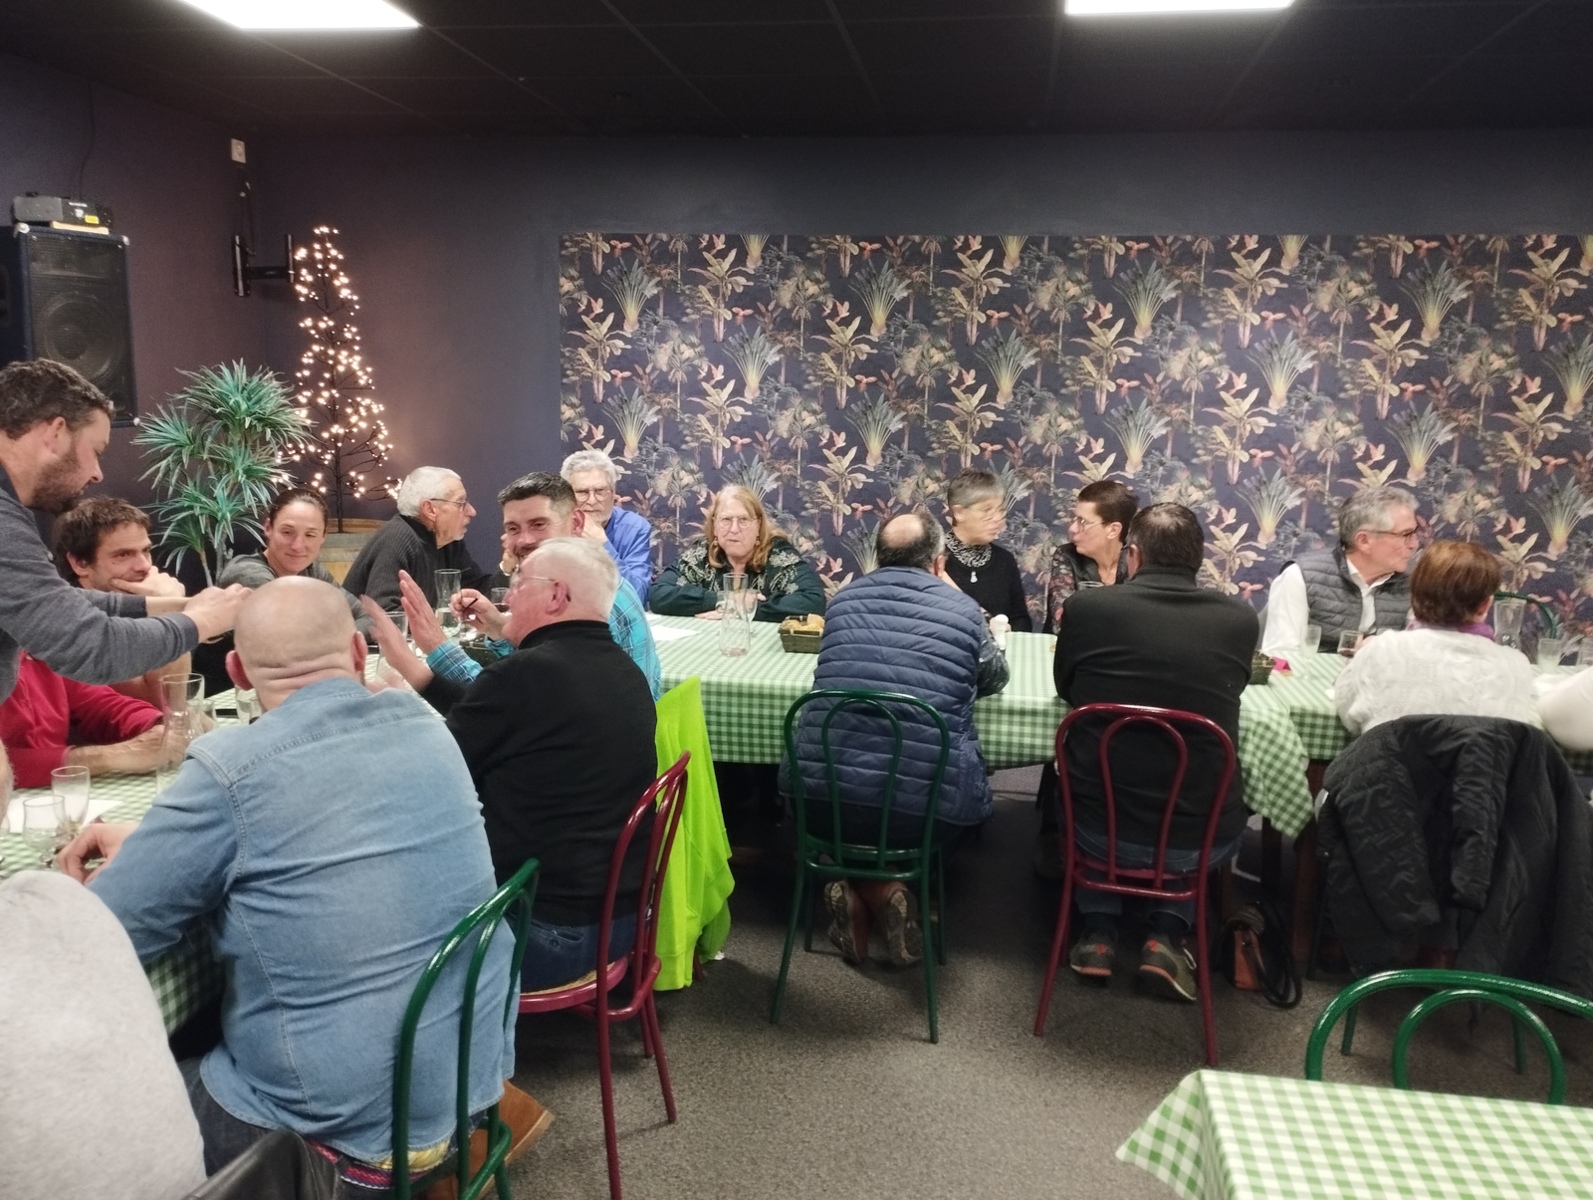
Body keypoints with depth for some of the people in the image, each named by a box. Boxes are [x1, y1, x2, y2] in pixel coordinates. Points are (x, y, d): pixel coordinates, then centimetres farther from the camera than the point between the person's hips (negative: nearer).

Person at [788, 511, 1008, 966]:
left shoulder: (844, 597, 9)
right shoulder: (963, 608, 2)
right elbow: (994, 679, 19)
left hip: (825, 792, 2)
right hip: (923, 803, -2)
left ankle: (857, 885, 13)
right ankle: (886, 890, 13)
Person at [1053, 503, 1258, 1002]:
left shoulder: (1085, 606, -9)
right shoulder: (1240, 618, -5)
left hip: (1100, 830, 0)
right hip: (1201, 838, 0)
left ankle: (1098, 932, 26)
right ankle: (1168, 935, 20)